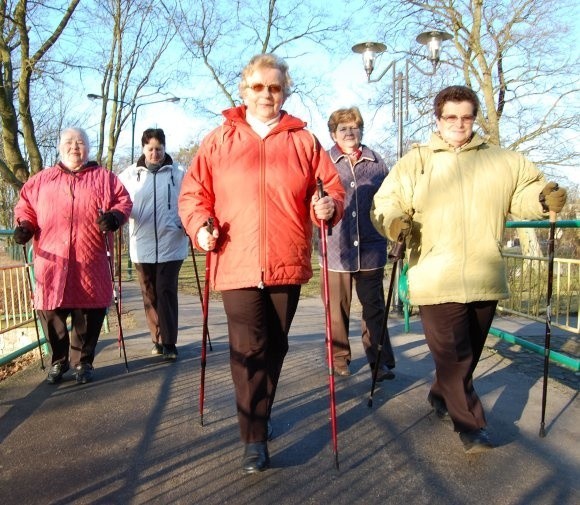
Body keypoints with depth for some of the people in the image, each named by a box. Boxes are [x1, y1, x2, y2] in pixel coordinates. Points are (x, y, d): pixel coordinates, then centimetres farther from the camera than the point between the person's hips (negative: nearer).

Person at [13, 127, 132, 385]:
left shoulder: (104, 177, 13)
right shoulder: (41, 179, 18)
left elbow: (123, 200, 7)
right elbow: (25, 204, 19)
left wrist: (115, 216, -13)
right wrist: (24, 225, 0)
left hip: (90, 261, -1)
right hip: (51, 260, 2)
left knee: (89, 312, 2)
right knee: (50, 311, 4)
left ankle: (82, 361, 21)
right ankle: (59, 359, 25)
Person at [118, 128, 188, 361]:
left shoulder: (179, 173, 1)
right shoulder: (129, 175, 6)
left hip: (171, 244, -3)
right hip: (142, 246, 3)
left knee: (166, 292, -4)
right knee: (149, 294, 10)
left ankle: (169, 343, 2)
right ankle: (158, 339, 23)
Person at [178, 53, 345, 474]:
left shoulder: (304, 141, 8)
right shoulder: (219, 140, 7)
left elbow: (332, 187, 9)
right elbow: (194, 193, 8)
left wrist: (329, 206, -13)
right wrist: (200, 226, -10)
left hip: (287, 264, 2)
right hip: (236, 264, -1)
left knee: (275, 347, 14)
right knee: (248, 349, -5)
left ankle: (259, 413, 37)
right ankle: (255, 438, 7)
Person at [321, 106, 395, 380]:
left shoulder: (377, 163, 9)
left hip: (371, 249, 1)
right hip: (336, 248, -1)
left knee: (374, 307, 5)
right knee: (337, 309, 8)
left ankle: (380, 361, 14)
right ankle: (339, 358, 24)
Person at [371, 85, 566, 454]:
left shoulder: (503, 161, 13)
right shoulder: (415, 161, 5)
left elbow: (523, 194, 16)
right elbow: (386, 201, 0)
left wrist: (544, 198, -7)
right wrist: (394, 220, -22)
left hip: (485, 280, 4)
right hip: (437, 281, -4)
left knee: (469, 353, 17)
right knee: (453, 354, -4)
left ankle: (442, 396, 39)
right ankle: (471, 423, 10)